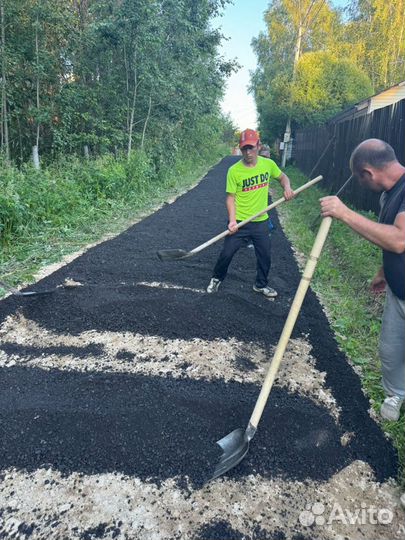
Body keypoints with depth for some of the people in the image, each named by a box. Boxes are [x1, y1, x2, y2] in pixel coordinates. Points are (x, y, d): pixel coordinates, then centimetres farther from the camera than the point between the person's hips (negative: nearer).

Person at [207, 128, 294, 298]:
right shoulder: (234, 171, -13)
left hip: (261, 222, 3)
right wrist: (232, 220, -25)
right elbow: (231, 197, -12)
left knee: (265, 256, 12)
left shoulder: (268, 164, -3)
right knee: (226, 253, 3)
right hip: (239, 222, -3)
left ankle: (261, 285, 36)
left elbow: (282, 176, 15)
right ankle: (217, 279, 31)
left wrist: (287, 187, -7)